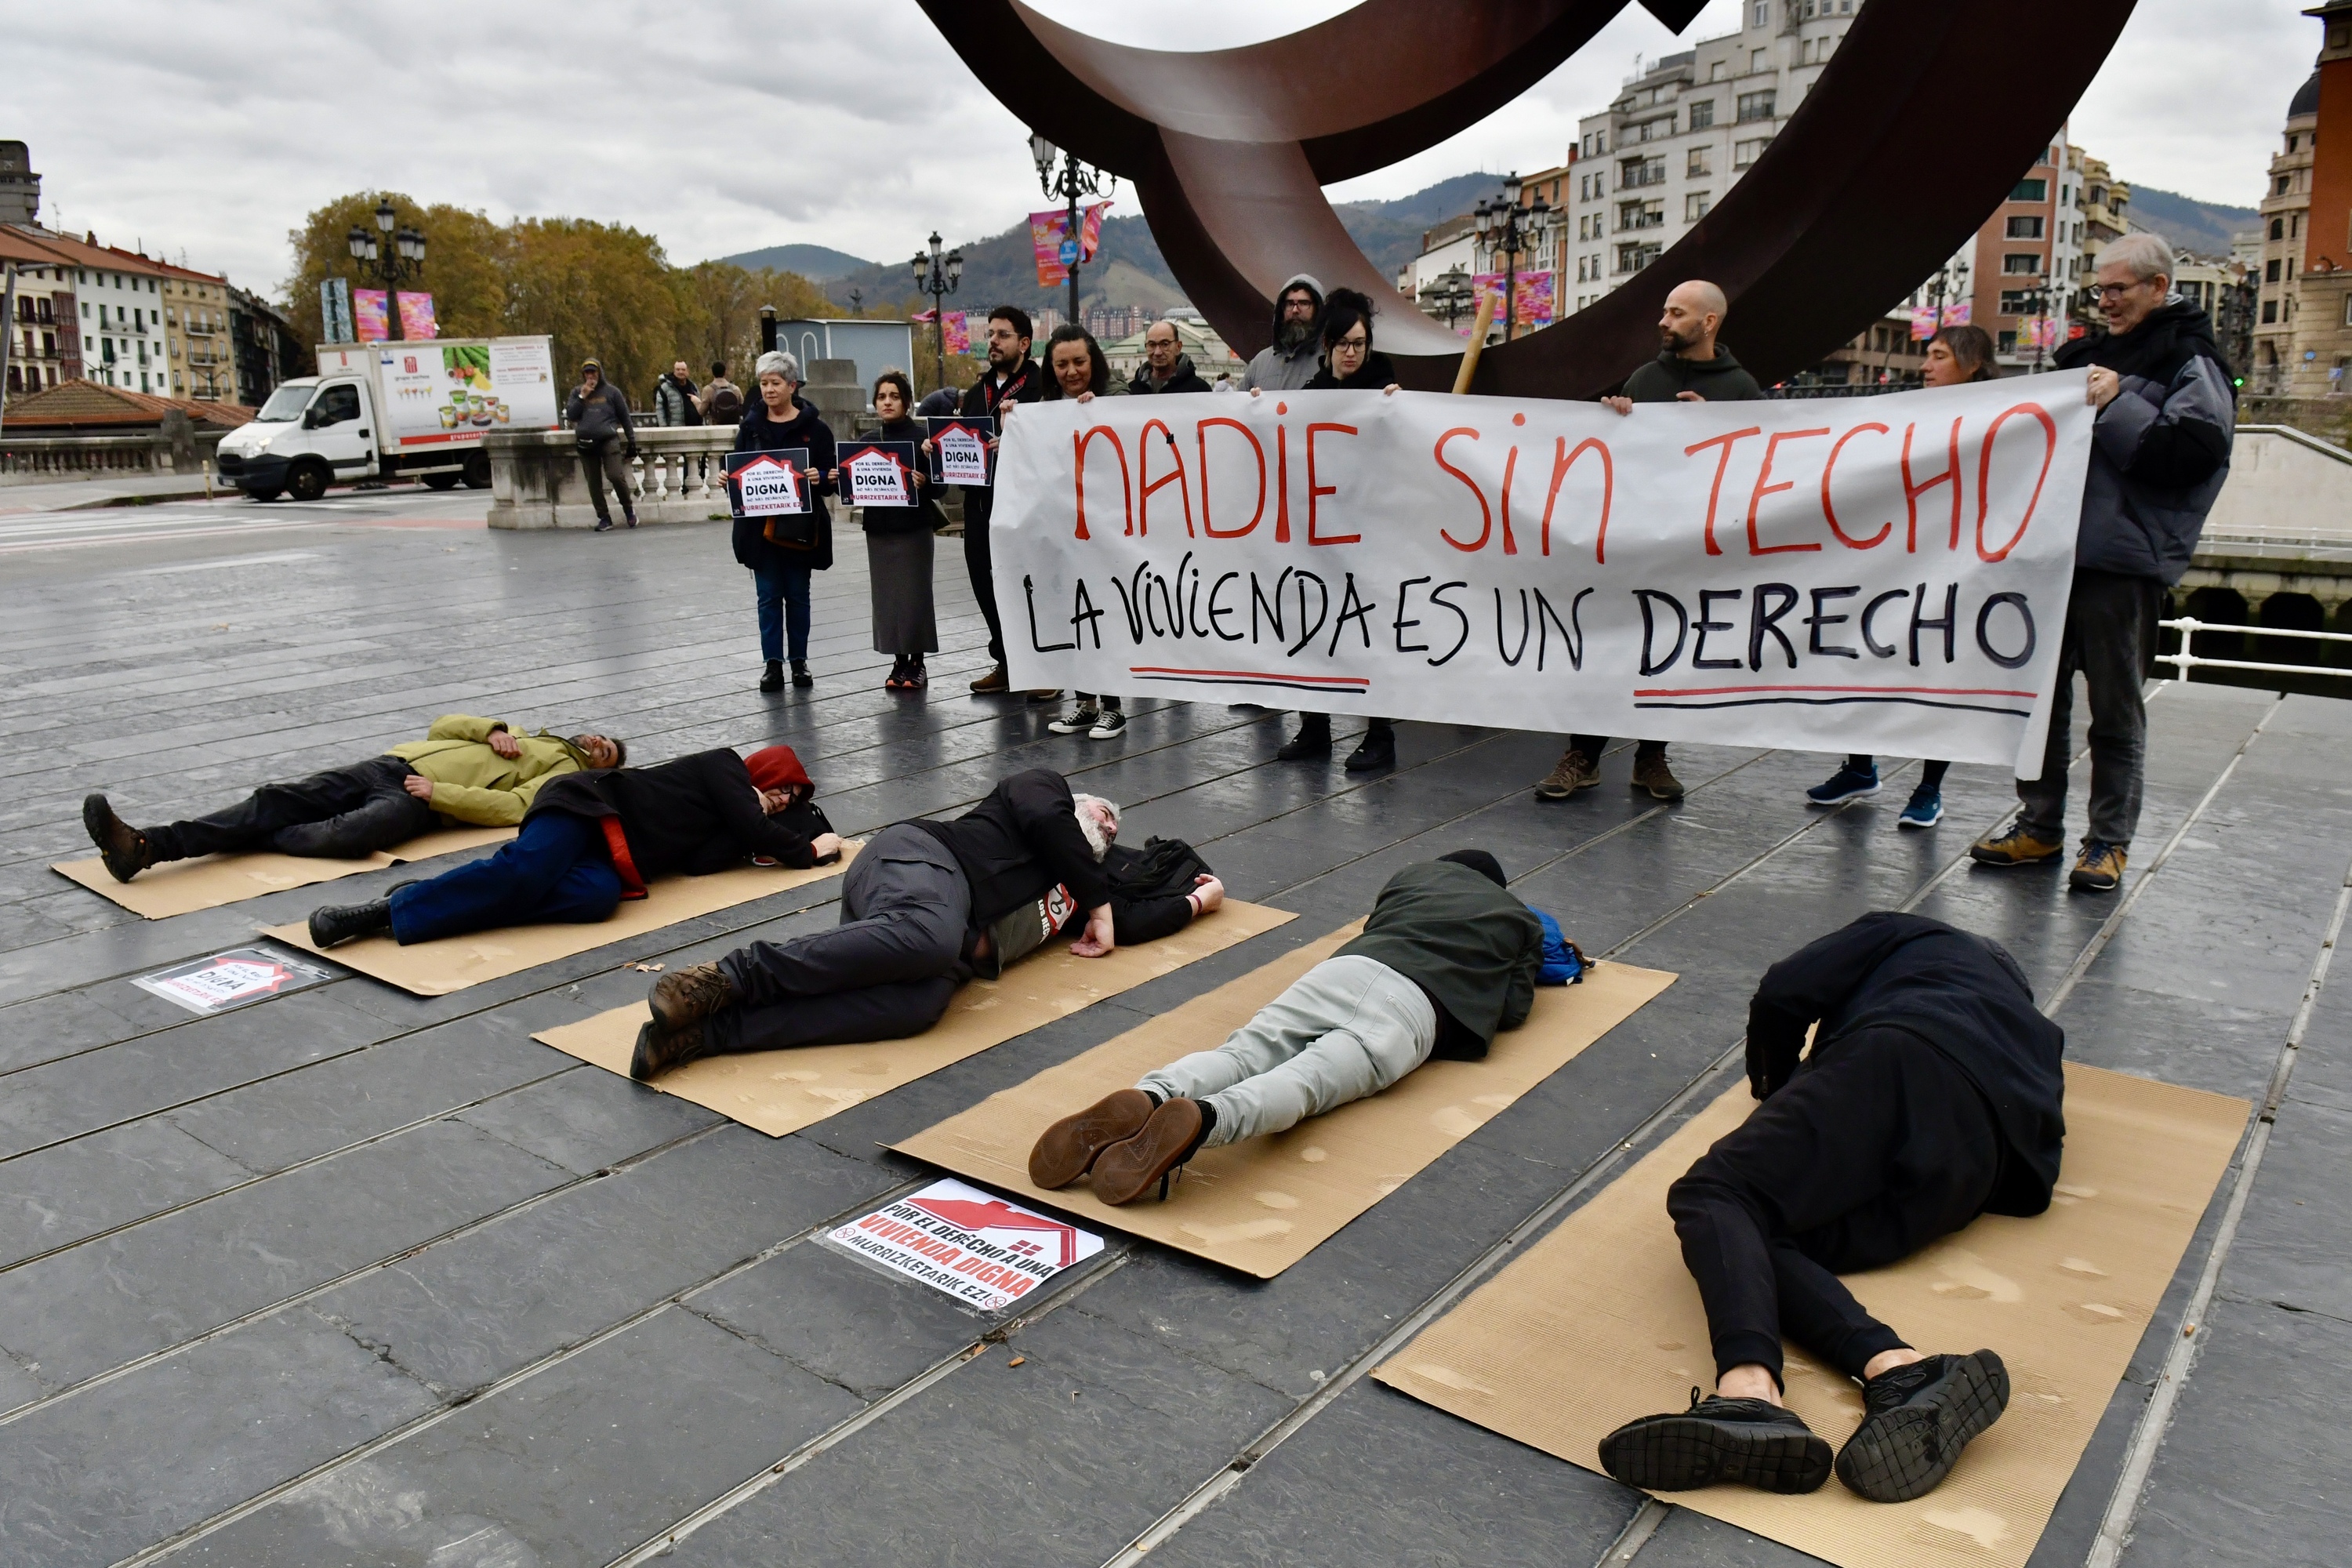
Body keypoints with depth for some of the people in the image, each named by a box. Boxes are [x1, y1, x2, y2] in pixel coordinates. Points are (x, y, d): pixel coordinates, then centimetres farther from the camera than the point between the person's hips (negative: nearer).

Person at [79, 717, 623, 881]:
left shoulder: (568, 773, 9)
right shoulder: (519, 736, 35)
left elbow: (512, 807, -10)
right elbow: (443, 727, 28)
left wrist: (439, 793, -16)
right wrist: (491, 730, 9)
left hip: (421, 799, -7)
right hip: (395, 763, 7)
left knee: (349, 834, -37)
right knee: (276, 799, -16)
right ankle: (147, 844, -30)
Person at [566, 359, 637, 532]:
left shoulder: (611, 391, 7)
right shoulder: (577, 392, 14)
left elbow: (625, 418, 9)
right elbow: (570, 416, 3)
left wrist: (631, 442, 6)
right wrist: (582, 397, -5)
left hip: (609, 441, -3)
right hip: (586, 444, 3)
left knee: (616, 476, -18)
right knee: (594, 482, 3)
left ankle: (629, 508, 4)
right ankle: (604, 518, 10)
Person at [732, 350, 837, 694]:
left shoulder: (814, 427, -3)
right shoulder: (750, 426, 6)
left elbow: (830, 477, -3)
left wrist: (820, 478, -24)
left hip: (800, 523, -2)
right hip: (761, 524, 2)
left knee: (798, 595, 9)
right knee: (768, 596, 5)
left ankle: (799, 661, 19)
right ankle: (773, 664, 11)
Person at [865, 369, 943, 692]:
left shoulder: (921, 438, -3)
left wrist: (924, 482, -25)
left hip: (914, 528, -4)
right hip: (878, 528, 4)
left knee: (914, 595, -1)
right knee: (887, 596, 5)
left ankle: (917, 664, 8)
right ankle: (899, 663, 14)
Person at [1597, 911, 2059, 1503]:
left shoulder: (1905, 934, 33)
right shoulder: (2039, 1033, 42)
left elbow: (1782, 995, 15)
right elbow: (2031, 1191, 25)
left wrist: (1775, 1092, 33)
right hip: (1964, 1178, 5)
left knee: (1714, 1194, -12)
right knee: (1771, 1239, 1)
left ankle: (1750, 1384, -42)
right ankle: (1895, 1366, -29)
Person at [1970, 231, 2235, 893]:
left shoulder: (2190, 360, -3)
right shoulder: (2088, 355, 19)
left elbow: (2198, 448, -16)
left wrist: (2118, 408, -17)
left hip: (2122, 559, -7)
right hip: (2054, 550, 7)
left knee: (2116, 710, 1)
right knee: (2040, 695, 10)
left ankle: (2109, 841, 11)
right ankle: (2039, 826, 20)